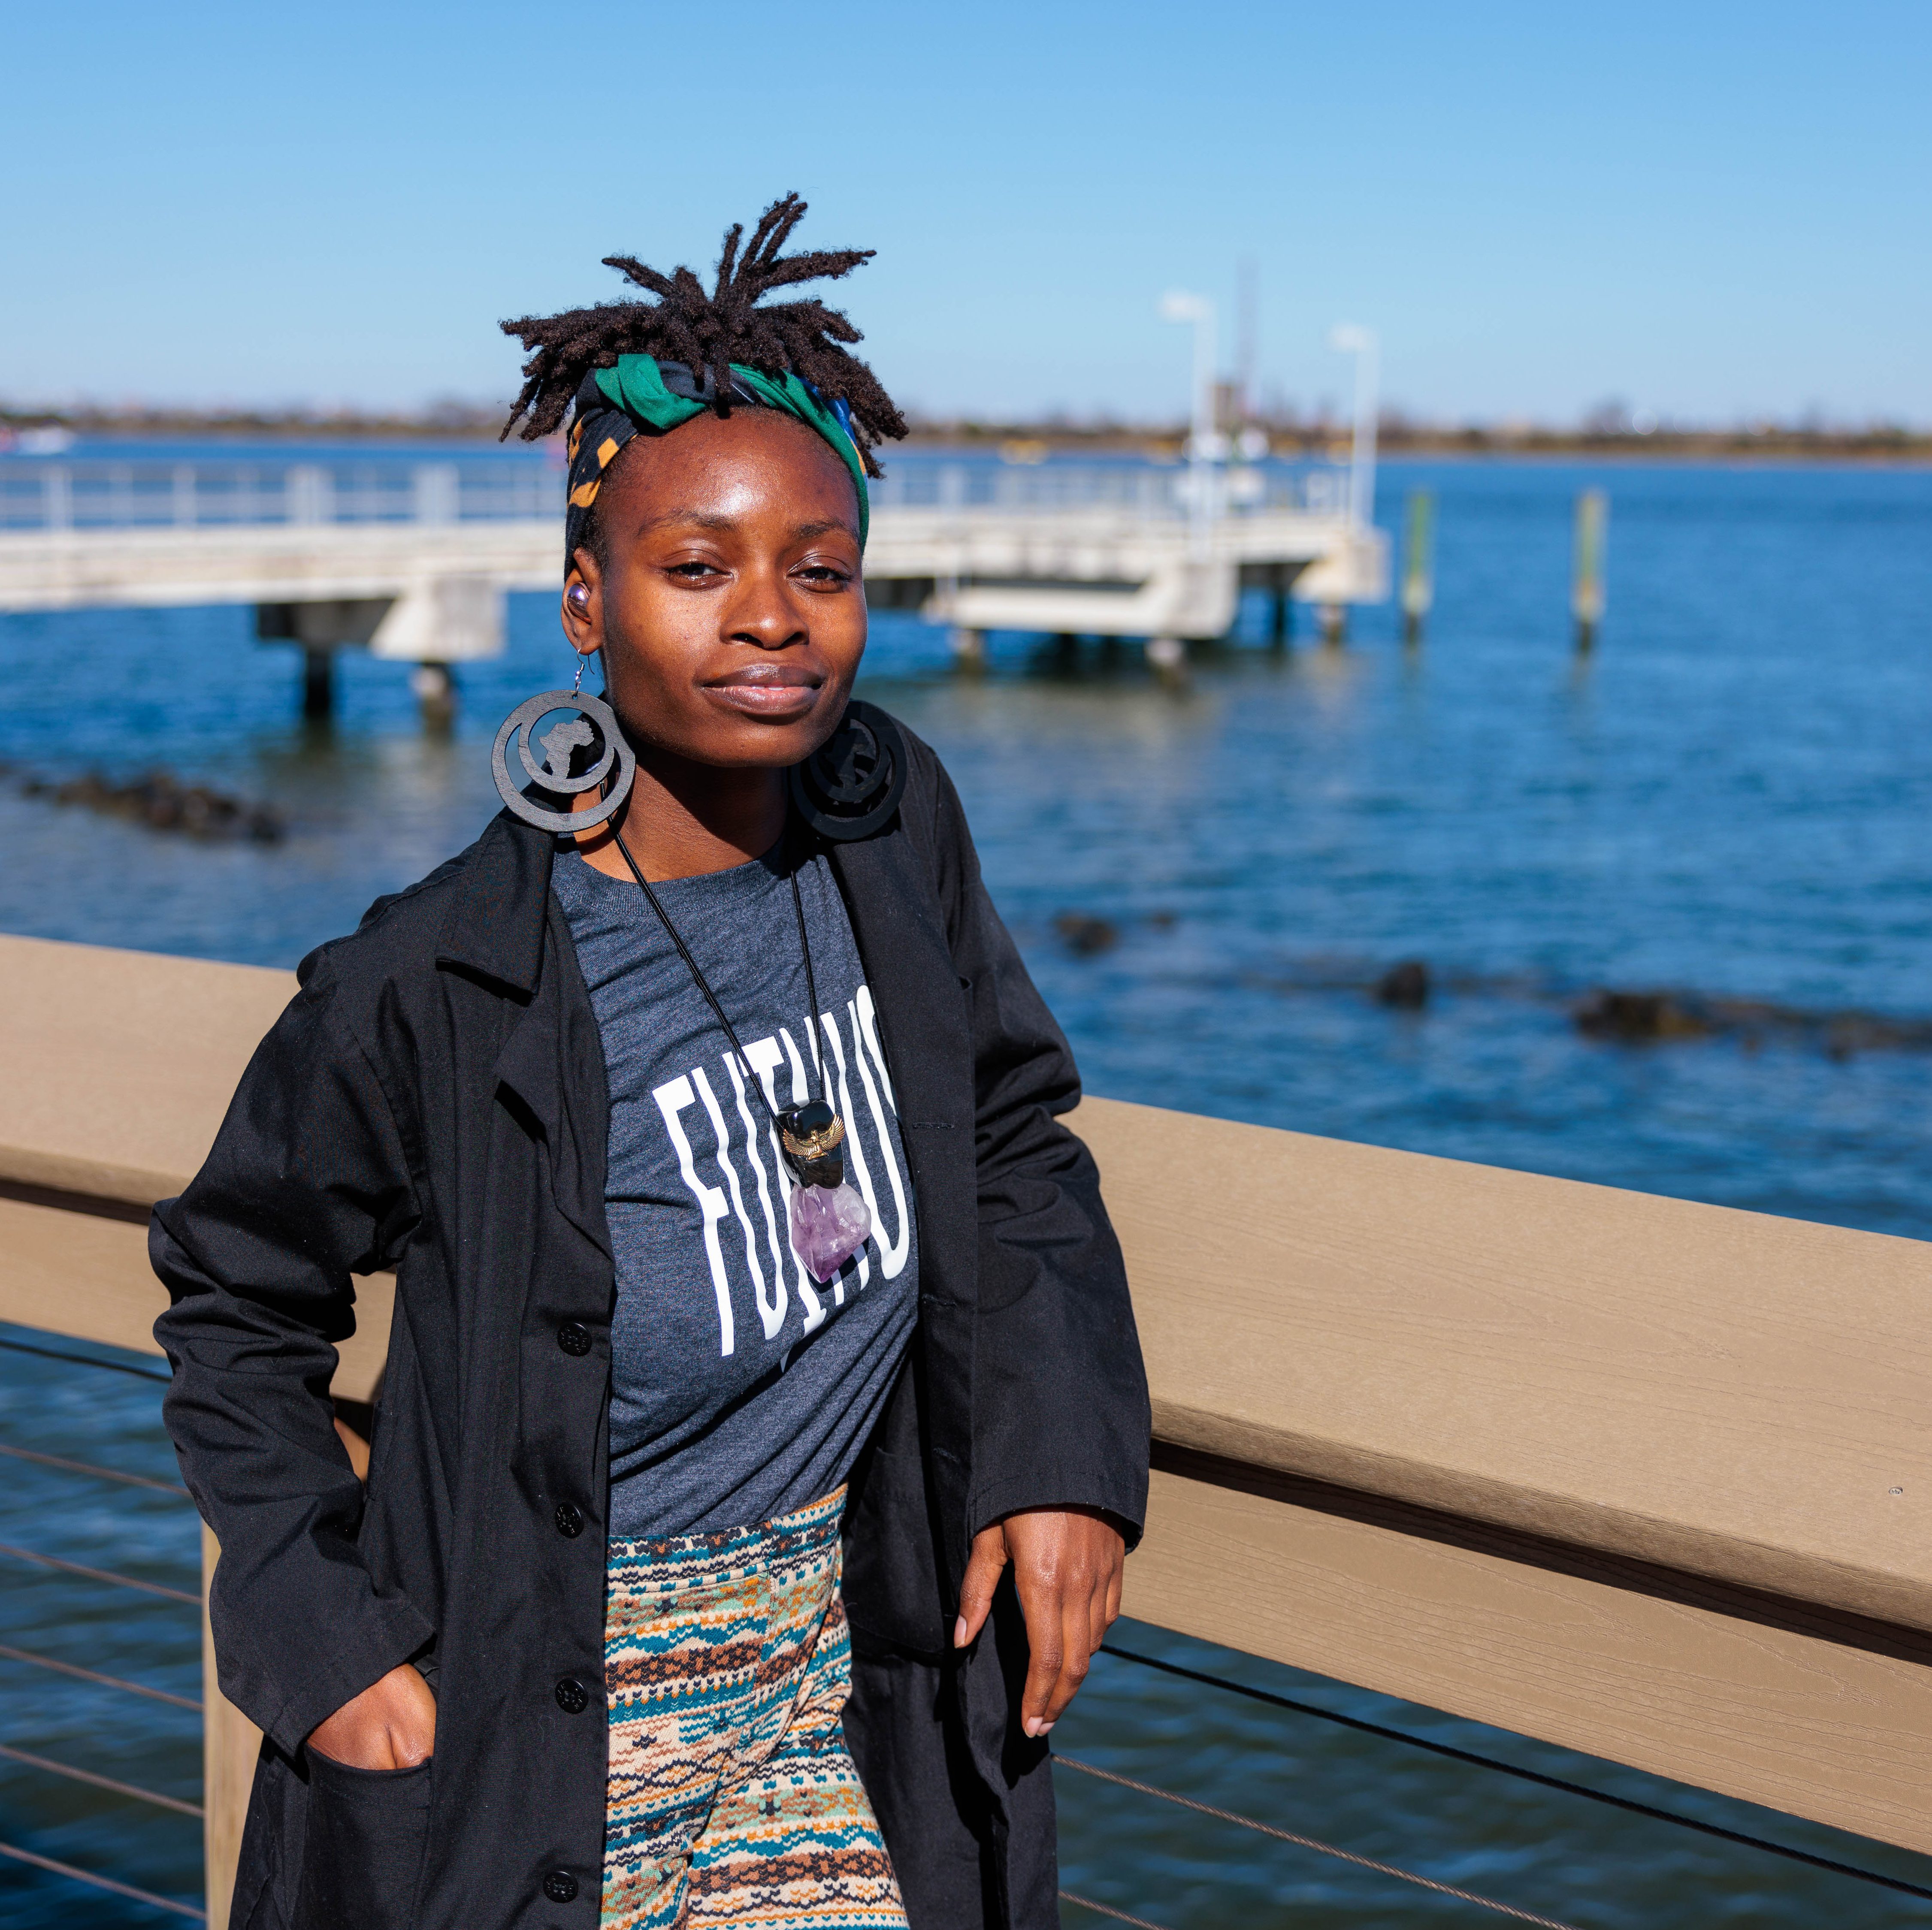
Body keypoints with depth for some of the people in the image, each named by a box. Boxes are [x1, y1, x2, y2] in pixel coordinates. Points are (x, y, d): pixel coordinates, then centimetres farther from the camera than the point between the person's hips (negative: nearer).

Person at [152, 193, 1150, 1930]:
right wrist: (325, 1638, -9)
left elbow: (1016, 1142, 7)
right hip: (543, 1717, -4)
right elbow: (238, 1302, -3)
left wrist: (1067, 1451, -4)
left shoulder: (892, 826, -7)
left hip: (832, 1668, 4)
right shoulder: (438, 988, -19)